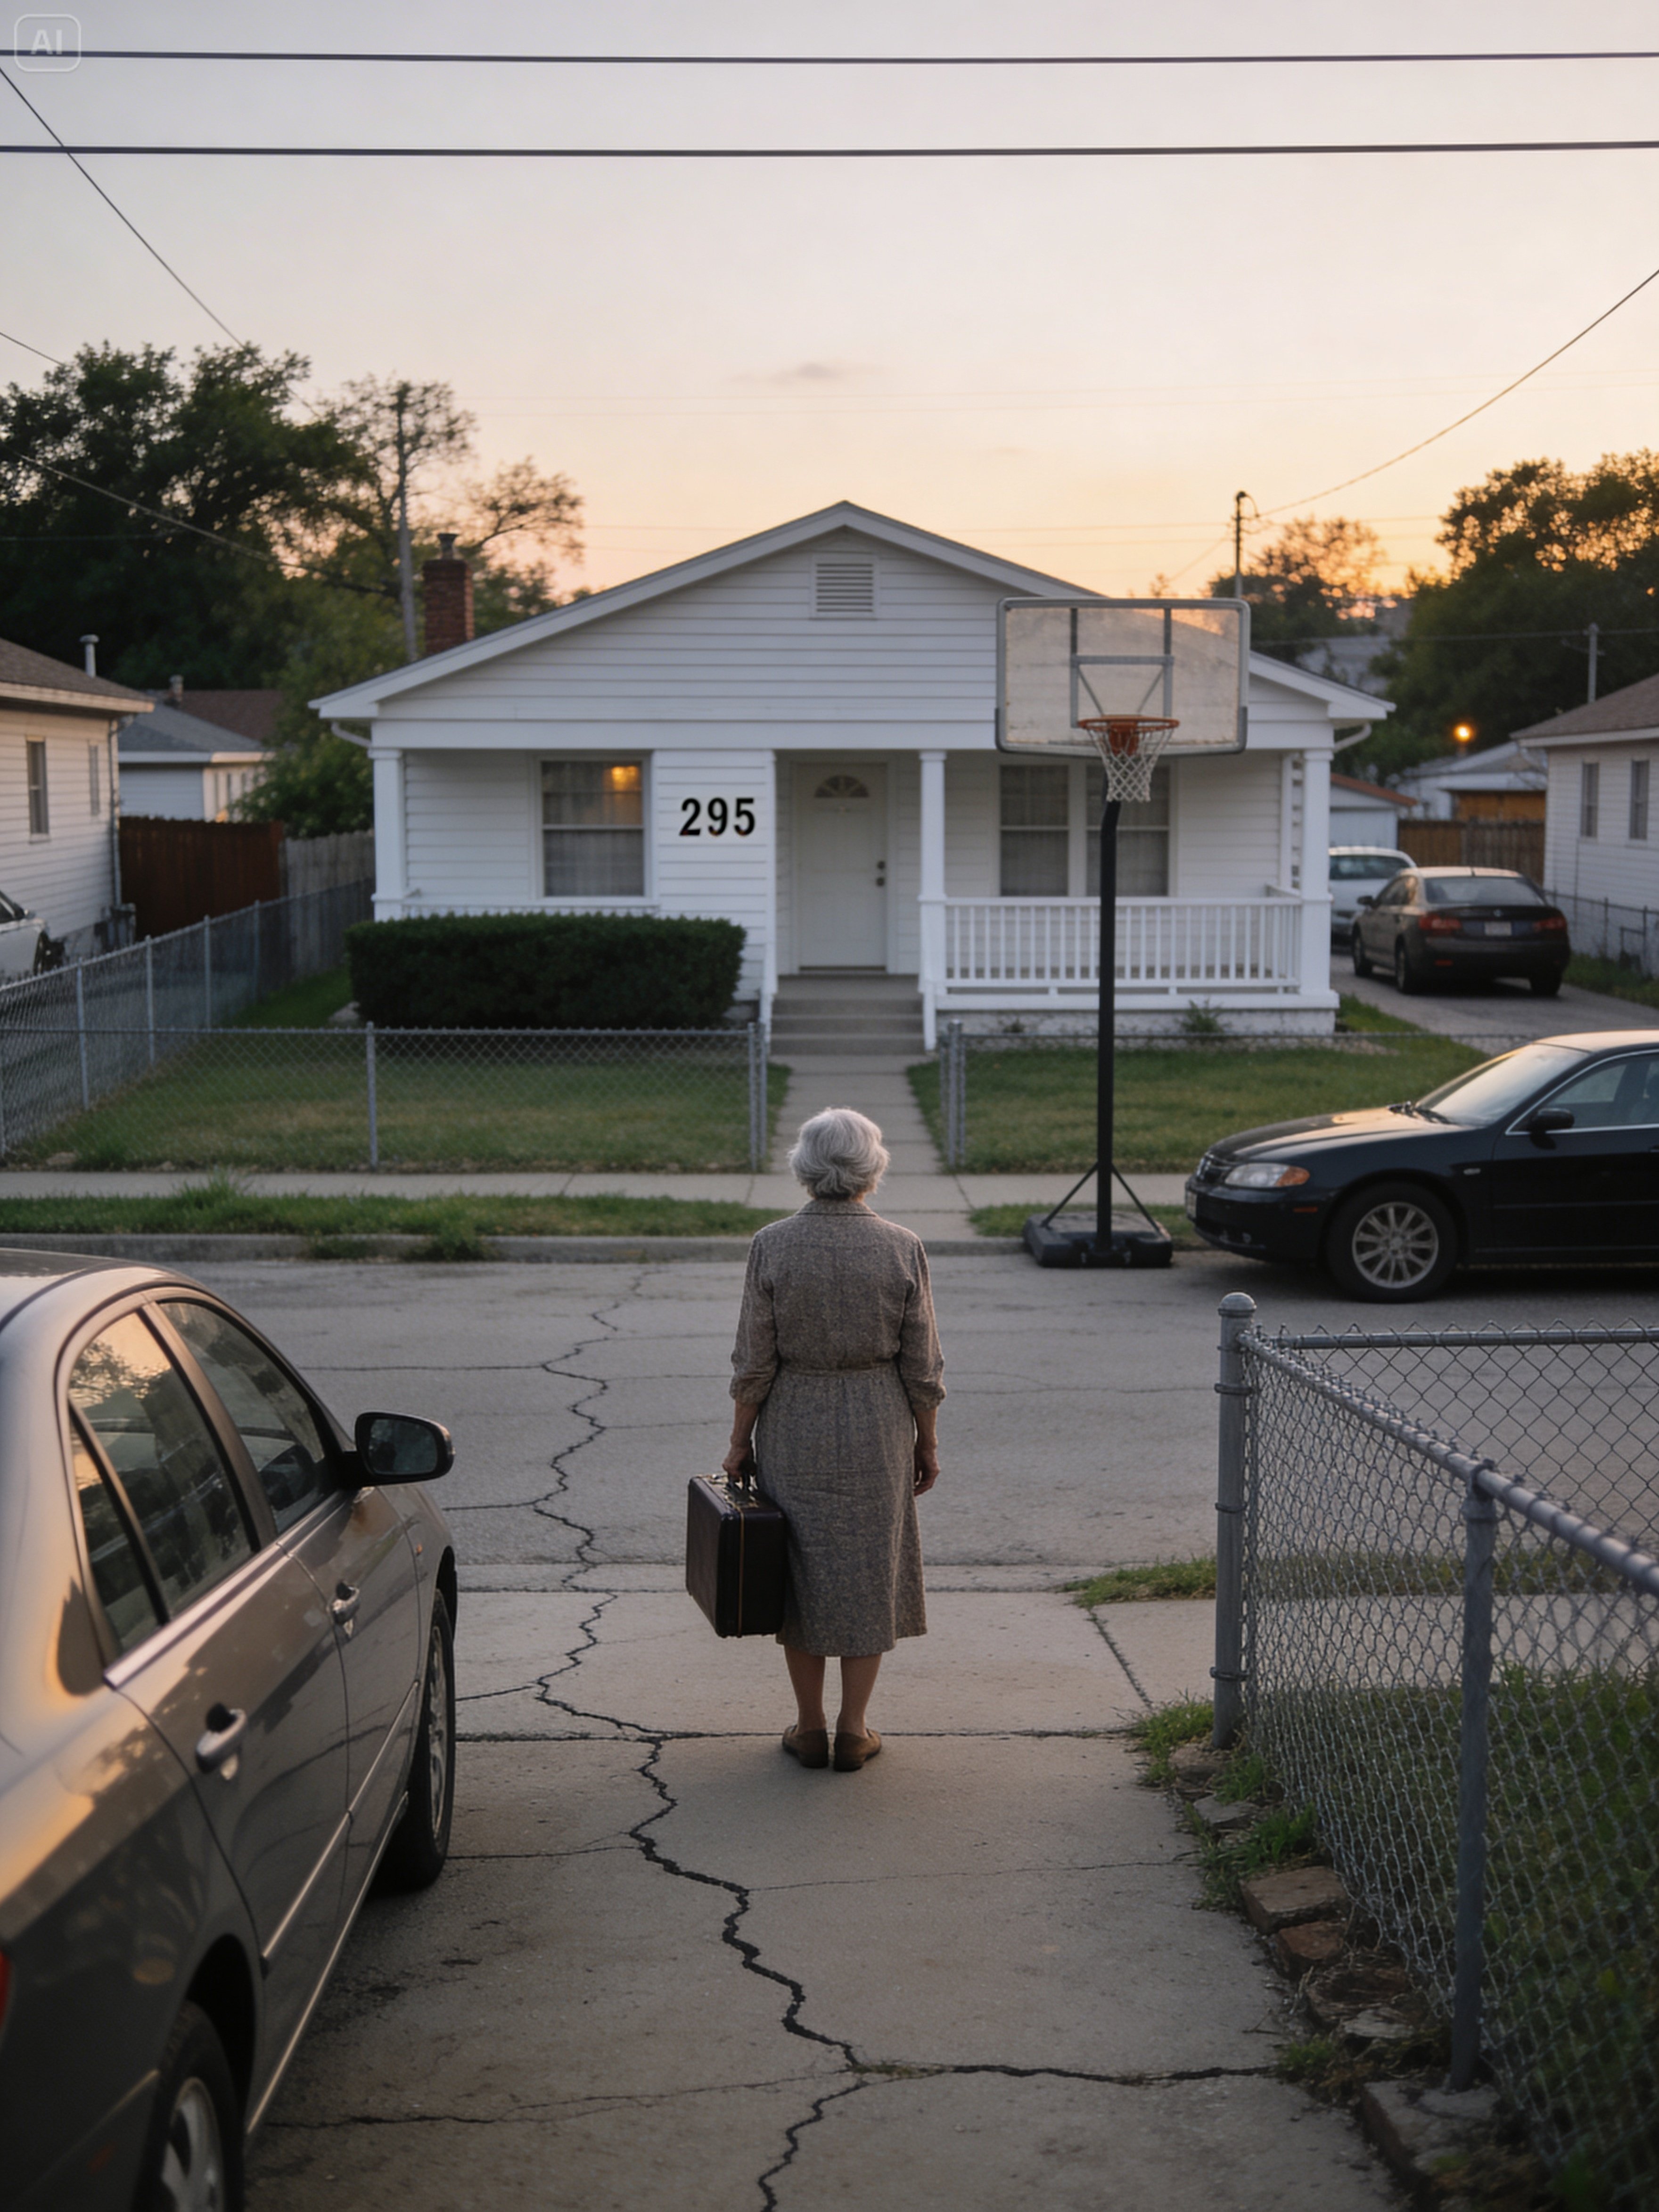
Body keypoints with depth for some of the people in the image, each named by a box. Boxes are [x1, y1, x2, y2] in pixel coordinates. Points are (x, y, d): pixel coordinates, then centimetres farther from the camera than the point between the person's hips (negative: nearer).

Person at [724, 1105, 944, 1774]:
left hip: (793, 1425, 0)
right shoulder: (901, 1248, -9)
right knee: (869, 1570, 12)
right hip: (877, 1426, 0)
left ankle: (810, 1728, 19)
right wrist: (927, 1442, 8)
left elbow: (754, 1361, -7)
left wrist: (740, 1441, 3)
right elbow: (922, 1365, -4)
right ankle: (854, 1730, 16)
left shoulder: (773, 1246, -11)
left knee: (799, 1569, 12)